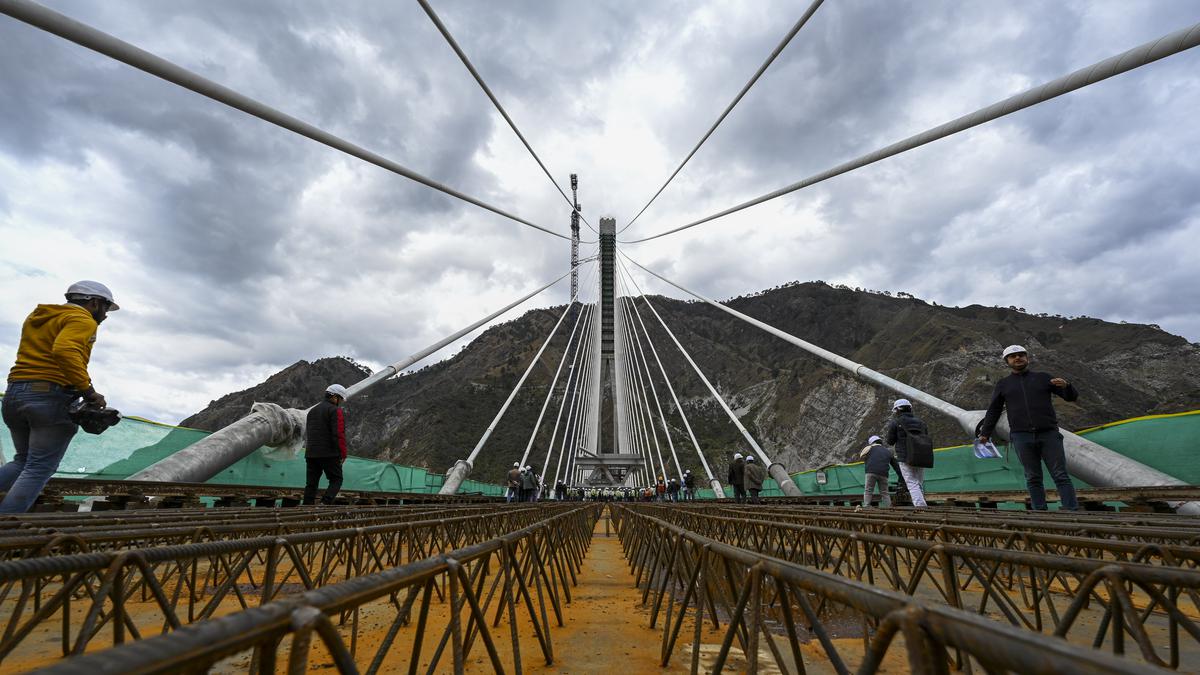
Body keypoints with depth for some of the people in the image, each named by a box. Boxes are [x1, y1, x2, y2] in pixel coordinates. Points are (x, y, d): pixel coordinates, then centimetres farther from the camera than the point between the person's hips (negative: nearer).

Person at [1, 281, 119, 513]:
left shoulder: (36, 317, 22)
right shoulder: (82, 320, -7)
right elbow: (65, 351, -24)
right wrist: (89, 391, -21)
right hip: (50, 397, -8)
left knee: (23, 461, 19)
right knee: (38, 470, -4)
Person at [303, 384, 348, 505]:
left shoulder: (312, 410, 19)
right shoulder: (336, 411, -8)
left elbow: (307, 434, 22)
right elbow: (339, 434, -15)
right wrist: (343, 454, -10)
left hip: (311, 454, 7)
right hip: (329, 454, -7)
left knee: (311, 483, 10)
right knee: (336, 480, 2)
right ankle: (325, 503, -16)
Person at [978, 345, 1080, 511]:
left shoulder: (1043, 378, 13)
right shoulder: (1003, 385, 14)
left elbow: (1072, 396, 11)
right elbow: (993, 411, 15)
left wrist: (1065, 386, -12)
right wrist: (985, 433, 9)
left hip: (1049, 434, 0)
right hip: (1022, 438, 0)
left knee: (1061, 475, -2)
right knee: (1033, 478, 3)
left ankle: (1072, 511, 0)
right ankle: (1040, 512, 6)